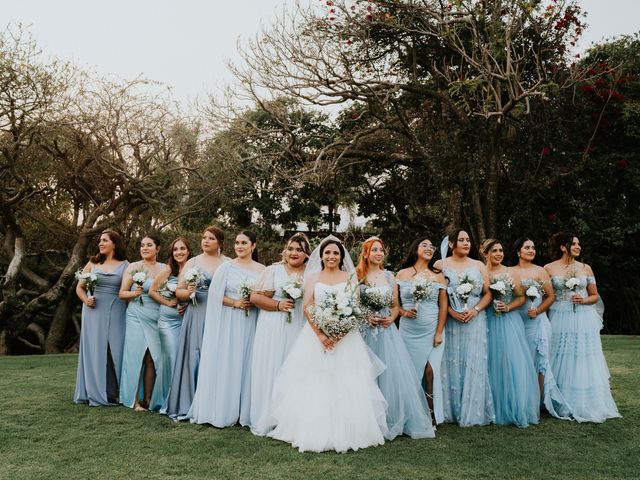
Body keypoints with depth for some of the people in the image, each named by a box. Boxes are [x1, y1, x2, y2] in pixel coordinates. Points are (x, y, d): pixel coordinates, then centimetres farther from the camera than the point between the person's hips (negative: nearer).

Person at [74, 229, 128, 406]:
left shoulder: (125, 265, 3)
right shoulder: (93, 263, 8)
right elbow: (79, 287, 13)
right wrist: (86, 299, -4)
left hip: (116, 314, -1)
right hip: (94, 312, 1)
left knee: (115, 351, 1)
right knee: (94, 351, 4)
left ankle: (113, 393, 12)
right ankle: (95, 394, 13)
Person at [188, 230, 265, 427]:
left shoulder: (262, 270, 7)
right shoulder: (226, 267, 2)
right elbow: (215, 293, -3)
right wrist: (235, 303, -11)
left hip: (251, 324, 2)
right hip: (228, 323, -2)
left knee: (246, 365, 4)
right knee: (225, 363, -1)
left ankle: (244, 411, 12)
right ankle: (222, 411, 7)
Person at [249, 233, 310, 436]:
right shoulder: (273, 270, 3)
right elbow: (255, 297, -3)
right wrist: (278, 305, -12)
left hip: (300, 331, 2)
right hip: (273, 330, -2)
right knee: (270, 372, 1)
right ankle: (267, 419, 12)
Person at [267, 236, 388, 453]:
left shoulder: (350, 278, 8)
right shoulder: (313, 277, 8)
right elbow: (307, 308, -1)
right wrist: (321, 334, -15)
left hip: (345, 337, 0)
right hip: (316, 336, 0)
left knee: (345, 386, -2)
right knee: (313, 387, -2)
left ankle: (345, 433, 7)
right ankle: (314, 433, 7)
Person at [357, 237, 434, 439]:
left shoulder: (389, 276, 10)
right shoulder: (357, 276, 0)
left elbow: (395, 305, 15)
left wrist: (391, 318, -4)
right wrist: (366, 317, -12)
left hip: (387, 330, 3)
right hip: (366, 331, -3)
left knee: (393, 373, -1)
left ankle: (394, 420, 12)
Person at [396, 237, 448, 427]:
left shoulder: (438, 276, 6)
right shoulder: (402, 274, 4)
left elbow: (443, 305, 2)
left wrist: (439, 332, -4)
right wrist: (403, 312, -12)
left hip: (432, 331, 0)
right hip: (409, 331, 0)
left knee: (430, 370, -10)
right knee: (411, 372, 4)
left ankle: (432, 415, 5)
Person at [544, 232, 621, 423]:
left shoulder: (586, 268, 7)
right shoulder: (549, 268, 0)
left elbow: (595, 296, 12)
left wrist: (583, 300, -7)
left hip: (583, 320, 2)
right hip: (560, 320, -2)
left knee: (584, 363, 3)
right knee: (562, 362, 3)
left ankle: (585, 405, 16)